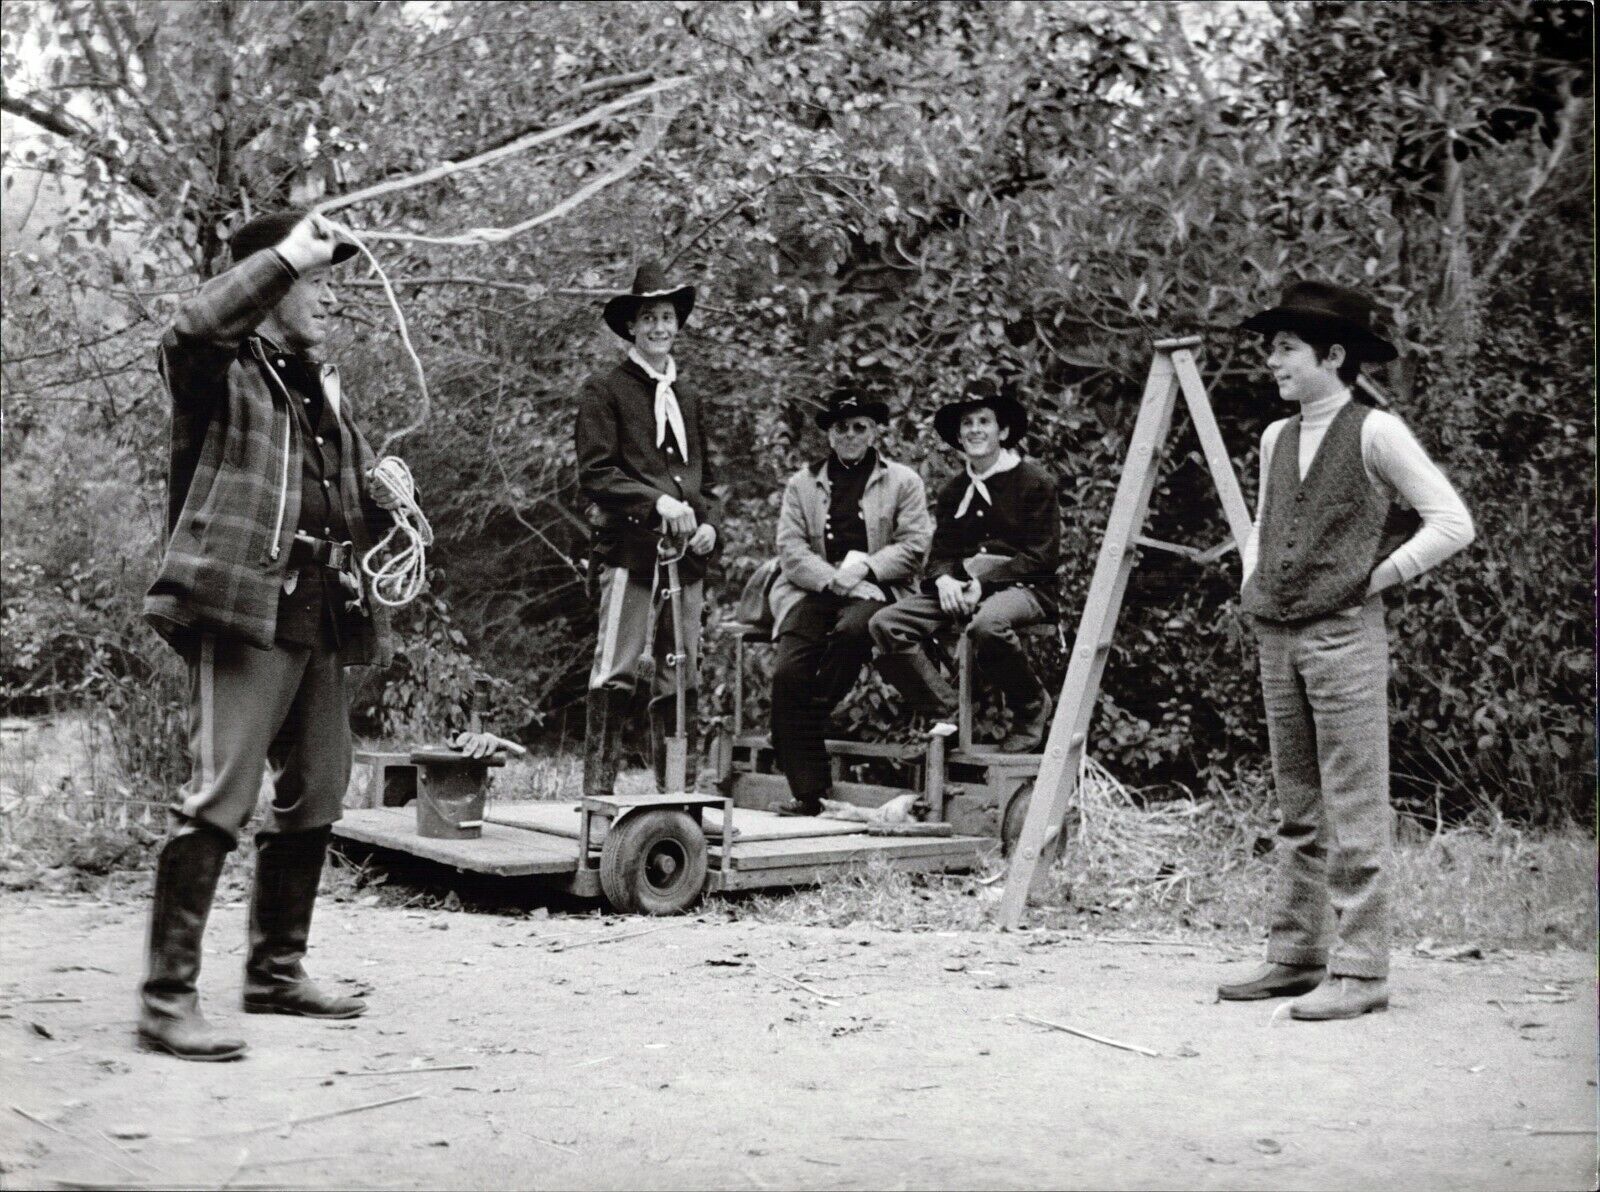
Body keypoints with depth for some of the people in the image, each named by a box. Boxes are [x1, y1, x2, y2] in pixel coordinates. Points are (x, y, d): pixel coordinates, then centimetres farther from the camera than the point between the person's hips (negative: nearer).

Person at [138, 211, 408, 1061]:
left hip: (321, 621, 9)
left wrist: (388, 499, 4)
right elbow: (193, 326, -29)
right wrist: (287, 255, -22)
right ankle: (167, 997, -10)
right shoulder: (224, 370, -2)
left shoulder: (326, 391, 21)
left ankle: (276, 972, 25)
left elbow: (362, 513, 27)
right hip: (244, 613, -9)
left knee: (313, 800, 13)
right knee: (220, 798, -13)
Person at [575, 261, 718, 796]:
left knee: (680, 676, 7)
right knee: (617, 672, -9)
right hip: (629, 549, -6)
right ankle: (598, 788, -5)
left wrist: (708, 525, 9)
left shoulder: (687, 396, 20)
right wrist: (658, 502, -17)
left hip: (685, 553, 6)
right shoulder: (604, 389, 1)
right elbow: (594, 474, -7)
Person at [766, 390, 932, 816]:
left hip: (874, 590, -1)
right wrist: (832, 578, -11)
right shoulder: (802, 483, 17)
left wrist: (865, 568, -12)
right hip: (813, 589, 2)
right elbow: (791, 549, 5)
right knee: (787, 673, -22)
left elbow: (914, 545, 2)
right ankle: (807, 792, -18)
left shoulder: (902, 481, 13)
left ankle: (814, 713, -19)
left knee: (852, 629, -39)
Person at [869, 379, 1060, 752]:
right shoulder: (952, 491, 18)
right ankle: (946, 709, -15)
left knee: (987, 624, -41)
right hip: (960, 590, 5)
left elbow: (1041, 557, -6)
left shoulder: (1036, 481, 0)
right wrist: (944, 580, -10)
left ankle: (1032, 706, -13)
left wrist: (984, 584, -17)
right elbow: (940, 553, 15)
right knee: (885, 624, -20)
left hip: (1023, 589, -5)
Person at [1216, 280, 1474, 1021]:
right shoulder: (1277, 439, 15)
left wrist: (1378, 576, -7)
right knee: (1297, 813, 11)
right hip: (1277, 638, 7)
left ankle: (1358, 971, -2)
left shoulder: (1375, 433, -5)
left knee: (1354, 813, -5)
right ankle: (1294, 958, 17)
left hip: (1343, 635, -7)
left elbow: (1452, 523, -7)